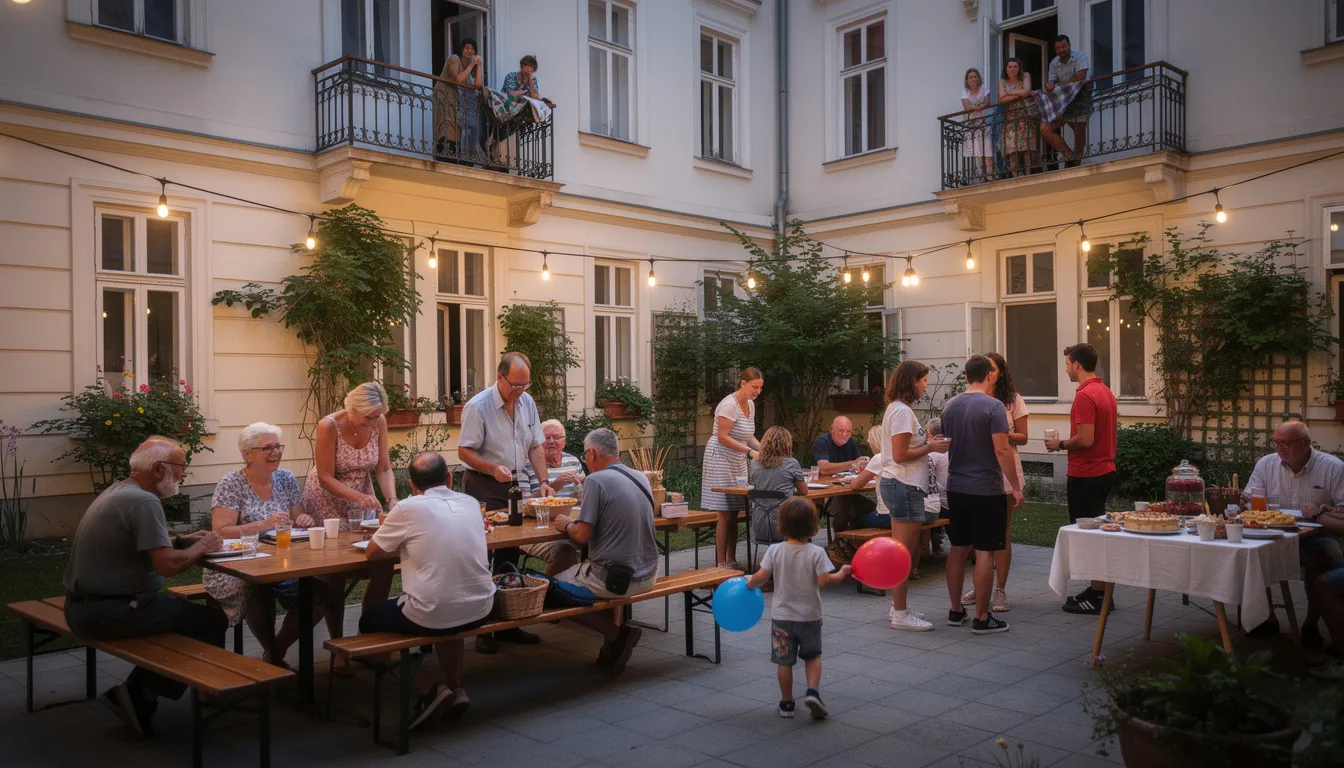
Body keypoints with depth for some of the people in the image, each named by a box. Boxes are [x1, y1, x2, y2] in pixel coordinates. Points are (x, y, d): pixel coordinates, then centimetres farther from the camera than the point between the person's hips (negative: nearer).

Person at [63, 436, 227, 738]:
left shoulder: (116, 491, 11)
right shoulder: (144, 502, -20)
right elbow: (166, 565, -26)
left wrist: (180, 541, 9)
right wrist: (200, 548, -8)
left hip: (82, 608, 10)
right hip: (109, 613, -10)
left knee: (179, 609, 23)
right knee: (213, 620, -4)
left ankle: (136, 690, 16)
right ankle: (143, 695, 4)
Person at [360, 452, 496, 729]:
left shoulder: (409, 508, -10)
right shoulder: (470, 503, 5)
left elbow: (372, 553, 1)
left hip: (429, 617, -5)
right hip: (479, 611, 6)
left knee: (369, 621, 21)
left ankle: (428, 688, 10)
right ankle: (456, 688, 28)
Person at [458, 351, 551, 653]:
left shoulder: (527, 402, 4)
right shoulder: (477, 406, -15)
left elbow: (535, 446, 9)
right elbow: (464, 451, -14)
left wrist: (544, 481, -2)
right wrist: (493, 469, -30)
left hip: (513, 486, 6)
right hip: (483, 489, -6)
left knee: (509, 555, 11)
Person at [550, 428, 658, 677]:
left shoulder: (596, 480, -14)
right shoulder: (641, 478, 8)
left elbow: (582, 535, -17)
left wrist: (567, 525, 4)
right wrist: (576, 523, 23)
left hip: (616, 579, -8)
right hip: (647, 575, 8)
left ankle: (616, 632, -1)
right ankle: (613, 644, 19)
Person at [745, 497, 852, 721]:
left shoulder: (775, 551, -9)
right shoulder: (816, 553, -13)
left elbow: (761, 577, -12)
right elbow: (824, 581, -18)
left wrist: (749, 584, 8)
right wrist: (842, 574, -1)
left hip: (781, 616, 1)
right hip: (809, 616, 0)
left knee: (784, 660, 11)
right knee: (813, 656, 19)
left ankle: (787, 703, 19)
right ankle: (813, 691, 1)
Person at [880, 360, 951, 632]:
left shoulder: (897, 409, 15)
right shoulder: (902, 411, -17)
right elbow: (900, 455, -22)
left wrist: (927, 442, 8)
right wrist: (930, 448, -12)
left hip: (897, 485, 11)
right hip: (904, 487, -11)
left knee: (901, 550, 16)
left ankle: (898, 607, 25)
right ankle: (900, 614, 0)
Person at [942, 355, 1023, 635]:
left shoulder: (949, 406, 7)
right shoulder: (993, 407, -13)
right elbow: (1002, 450, -17)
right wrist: (1015, 487, -11)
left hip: (956, 488, 6)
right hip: (986, 490, -6)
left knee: (958, 549, 13)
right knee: (984, 552, -1)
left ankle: (956, 610, 21)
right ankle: (982, 618, 4)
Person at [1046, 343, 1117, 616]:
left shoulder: (1085, 395, -19)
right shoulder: (1106, 391, 12)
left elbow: (1085, 439, -25)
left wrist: (1060, 445, -9)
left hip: (1086, 475, -10)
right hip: (1104, 470, 10)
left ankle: (1097, 597, 4)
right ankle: (1099, 591, 24)